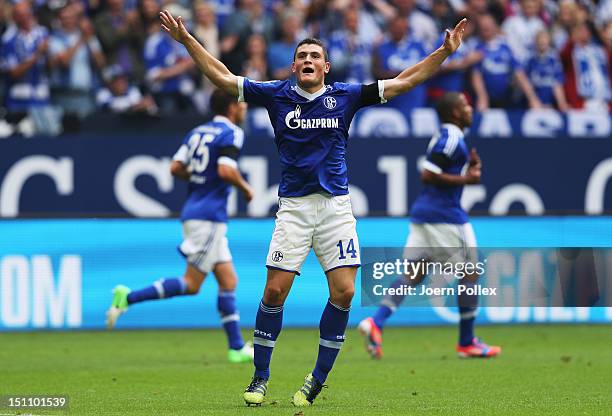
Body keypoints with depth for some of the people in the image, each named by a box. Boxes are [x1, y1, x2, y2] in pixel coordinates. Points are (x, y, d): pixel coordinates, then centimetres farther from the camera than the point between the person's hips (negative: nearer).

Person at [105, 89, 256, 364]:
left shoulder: (197, 132, 14)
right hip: (208, 216, -9)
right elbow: (226, 170, -22)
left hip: (194, 211, 9)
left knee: (228, 281, 9)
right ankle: (129, 297, -11)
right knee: (191, 284, -6)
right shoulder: (231, 133, -9)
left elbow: (176, 168, 8)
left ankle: (237, 348, 9)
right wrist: (245, 188, -5)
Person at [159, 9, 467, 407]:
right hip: (294, 206, -1)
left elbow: (403, 81, 8)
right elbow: (223, 77, 8)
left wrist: (445, 52, 2)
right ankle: (261, 375, 9)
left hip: (337, 205, 1)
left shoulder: (345, 96, 6)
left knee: (344, 292, -7)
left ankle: (319, 378, 7)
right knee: (275, 290, -6)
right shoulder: (277, 94, 5)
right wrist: (186, 39, 2)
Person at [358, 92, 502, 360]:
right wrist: (465, 179, -16)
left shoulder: (444, 137, 17)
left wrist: (469, 166, 14)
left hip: (422, 215, 9)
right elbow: (427, 175, -19)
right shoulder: (451, 139, -12)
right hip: (446, 215, -9)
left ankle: (376, 322, -16)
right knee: (469, 274, 4)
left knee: (412, 275, 3)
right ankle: (467, 343, 10)